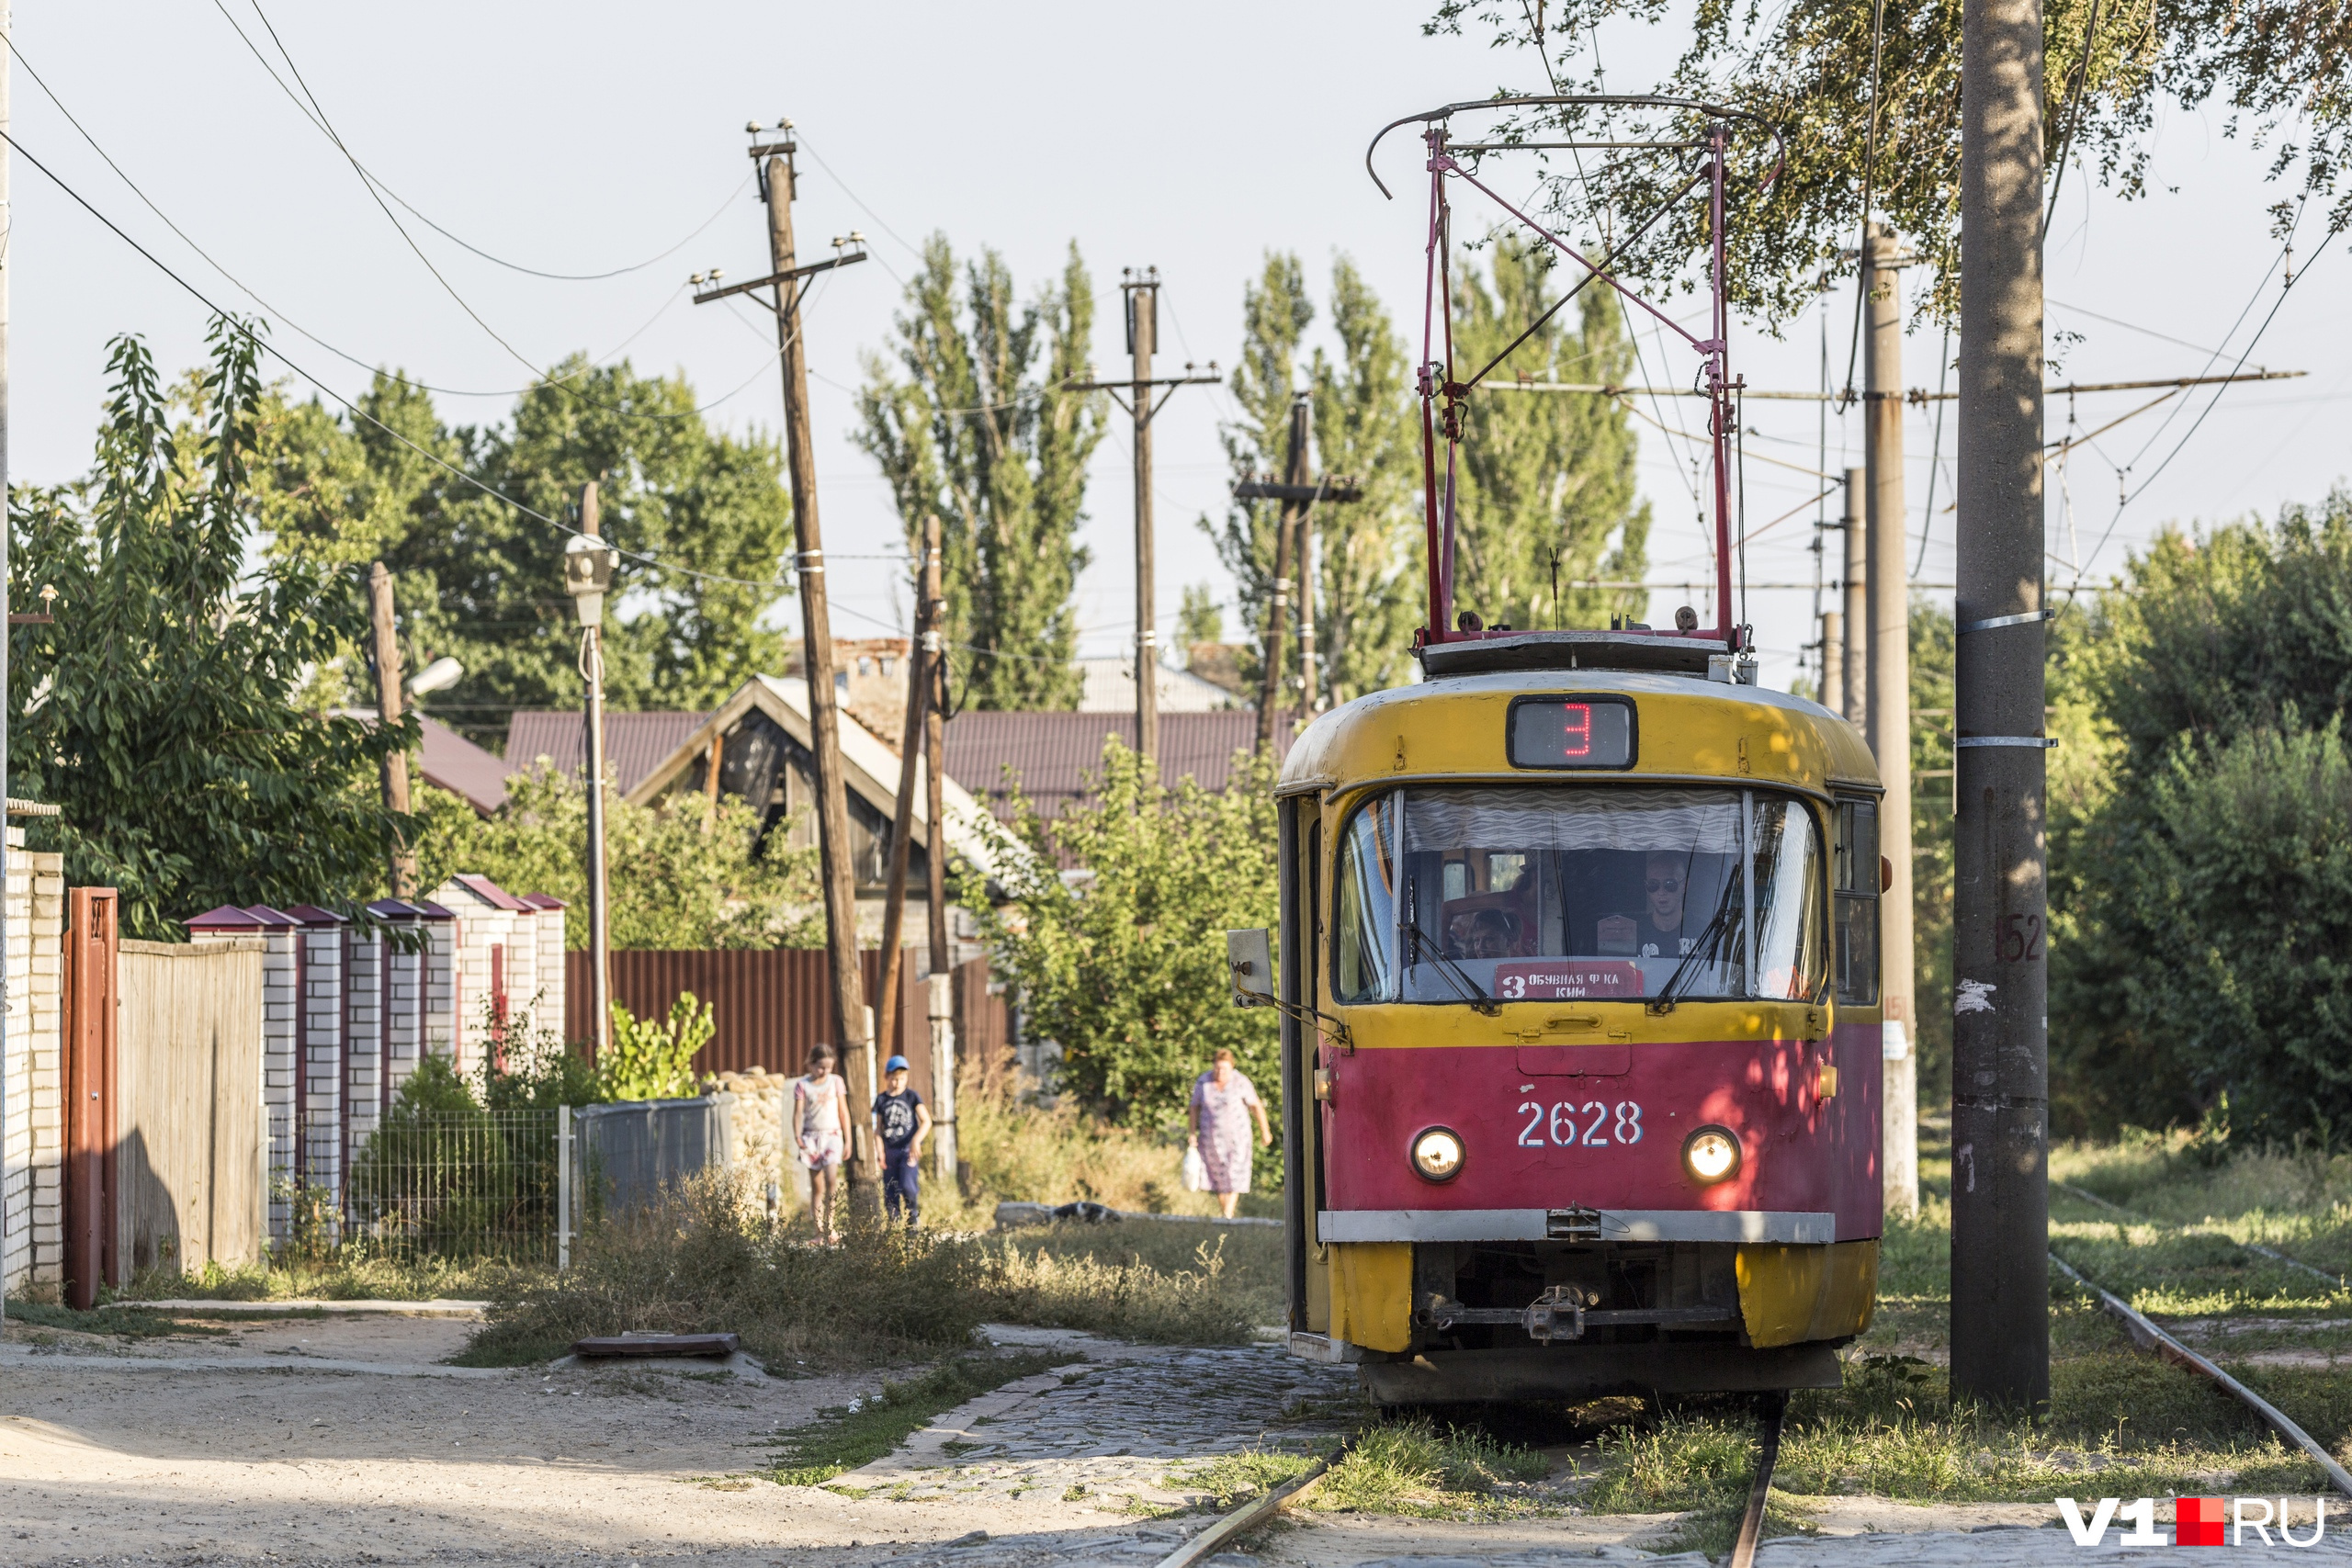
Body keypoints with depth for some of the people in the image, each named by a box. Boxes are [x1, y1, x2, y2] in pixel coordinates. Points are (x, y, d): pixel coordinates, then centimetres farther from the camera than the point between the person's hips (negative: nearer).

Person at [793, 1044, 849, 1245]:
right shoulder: (802, 1085, 2)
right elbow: (798, 1113, -5)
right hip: (811, 1136, 0)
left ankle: (829, 1226, -13)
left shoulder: (836, 1081, 7)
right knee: (817, 1186, 1)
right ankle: (819, 1232, 3)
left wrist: (848, 1140, 9)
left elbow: (843, 1111, 11)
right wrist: (797, 1136, -21)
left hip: (832, 1135, 0)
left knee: (832, 1178, -19)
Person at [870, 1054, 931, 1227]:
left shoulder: (911, 1096, 0)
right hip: (890, 1151, 3)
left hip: (908, 1149, -3)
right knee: (890, 1197, 1)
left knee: (906, 1186, -21)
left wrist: (916, 1140, -19)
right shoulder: (881, 1099, 6)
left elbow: (926, 1121, -4)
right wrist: (880, 1151, -4)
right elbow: (878, 1128, 8)